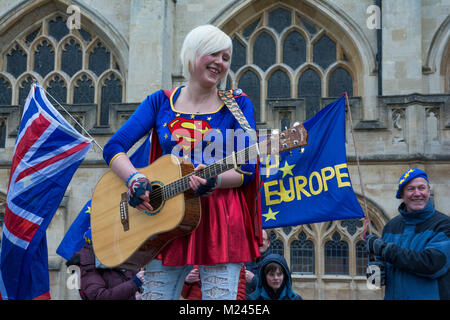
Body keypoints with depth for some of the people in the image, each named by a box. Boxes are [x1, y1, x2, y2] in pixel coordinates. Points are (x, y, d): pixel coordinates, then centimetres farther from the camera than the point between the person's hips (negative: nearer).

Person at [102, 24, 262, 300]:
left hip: (220, 218, -1)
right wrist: (134, 179, -15)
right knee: (155, 294, 2)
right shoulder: (161, 102, 10)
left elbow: (247, 170, 0)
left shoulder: (237, 105, 6)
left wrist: (214, 180, -20)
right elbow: (114, 147, 4)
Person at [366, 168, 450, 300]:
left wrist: (383, 248, -20)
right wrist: (378, 266, -11)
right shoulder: (391, 226, 4)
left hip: (431, 296, -4)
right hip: (393, 296, 4)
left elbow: (433, 264, -24)